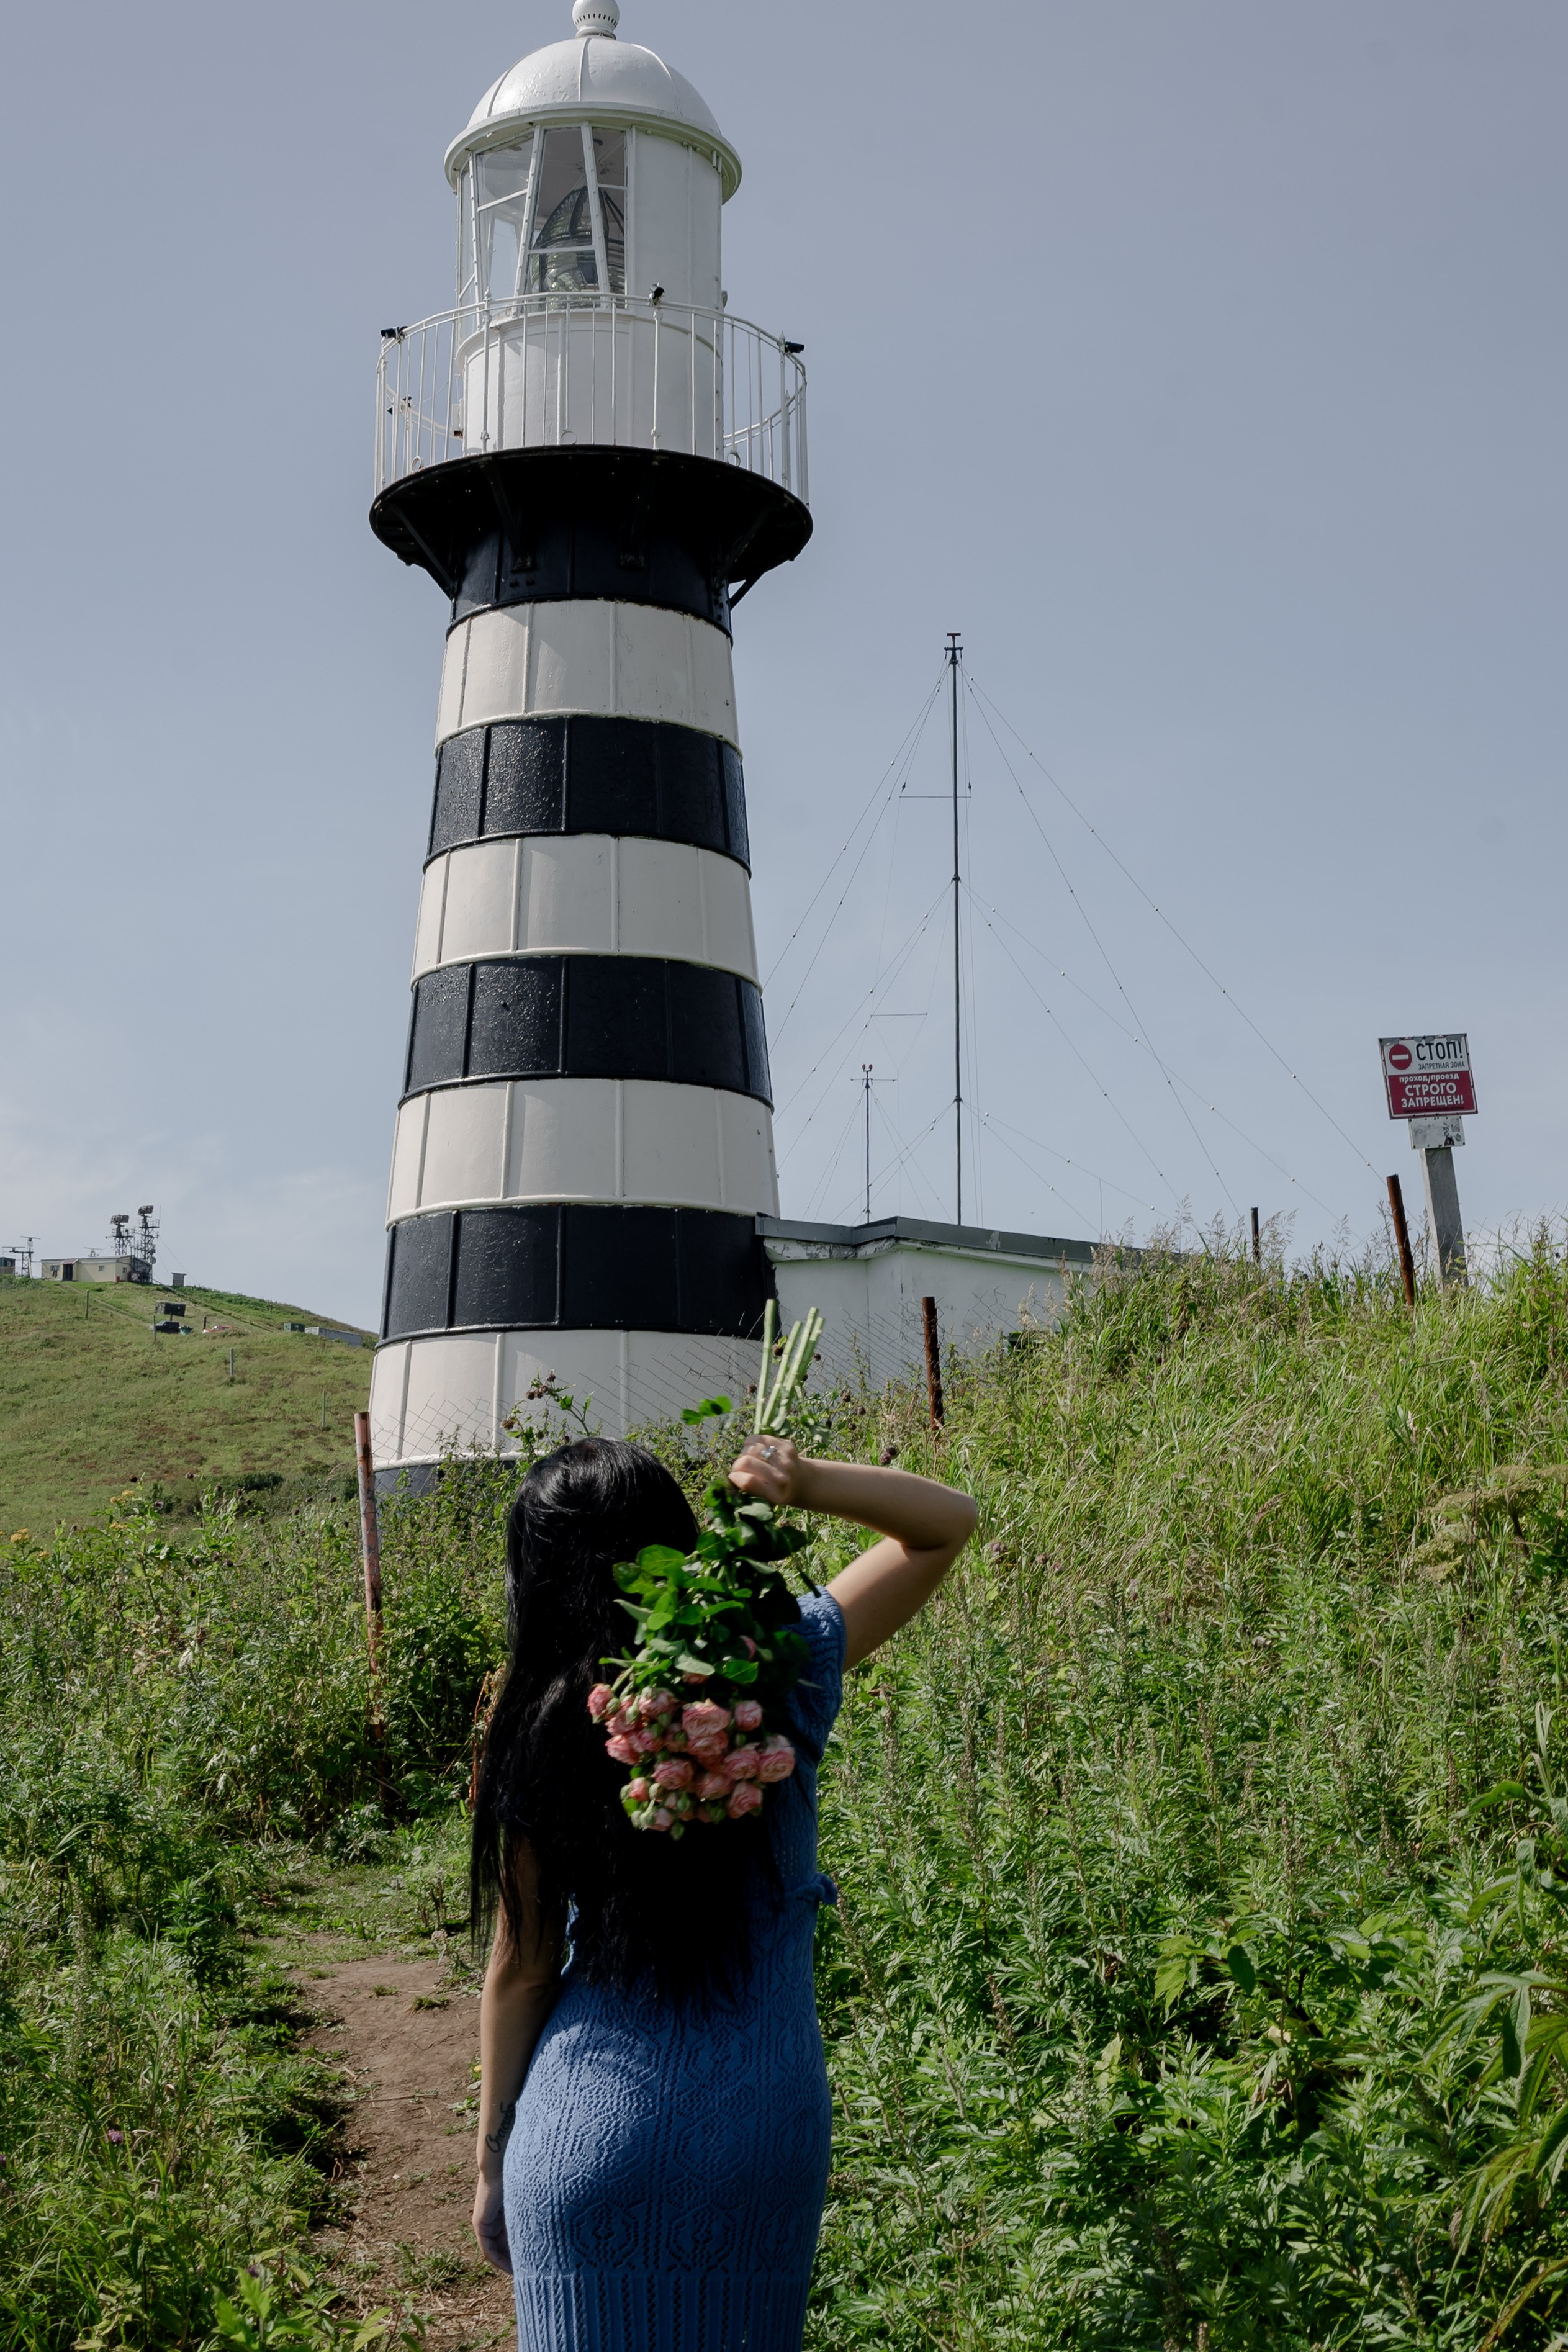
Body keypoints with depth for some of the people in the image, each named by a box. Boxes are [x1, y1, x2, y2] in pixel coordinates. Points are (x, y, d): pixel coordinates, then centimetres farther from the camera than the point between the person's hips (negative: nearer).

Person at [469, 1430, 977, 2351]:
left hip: (589, 2128, -2)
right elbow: (947, 1523, 2)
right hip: (768, 2122, 2)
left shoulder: (541, 1733, -11)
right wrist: (806, 1483, -16)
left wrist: (493, 2160, 9)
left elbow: (521, 1972, -4)